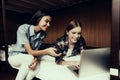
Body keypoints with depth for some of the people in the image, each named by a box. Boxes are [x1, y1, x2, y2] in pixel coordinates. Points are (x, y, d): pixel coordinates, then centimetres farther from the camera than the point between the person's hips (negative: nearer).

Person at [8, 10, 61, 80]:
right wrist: (47, 51, -41)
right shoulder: (23, 28, -25)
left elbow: (36, 51, -9)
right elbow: (30, 52, -27)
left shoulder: (43, 34, -10)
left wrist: (35, 60, -32)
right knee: (30, 58, -34)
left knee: (36, 68, -28)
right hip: (15, 56, -3)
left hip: (28, 59, 3)